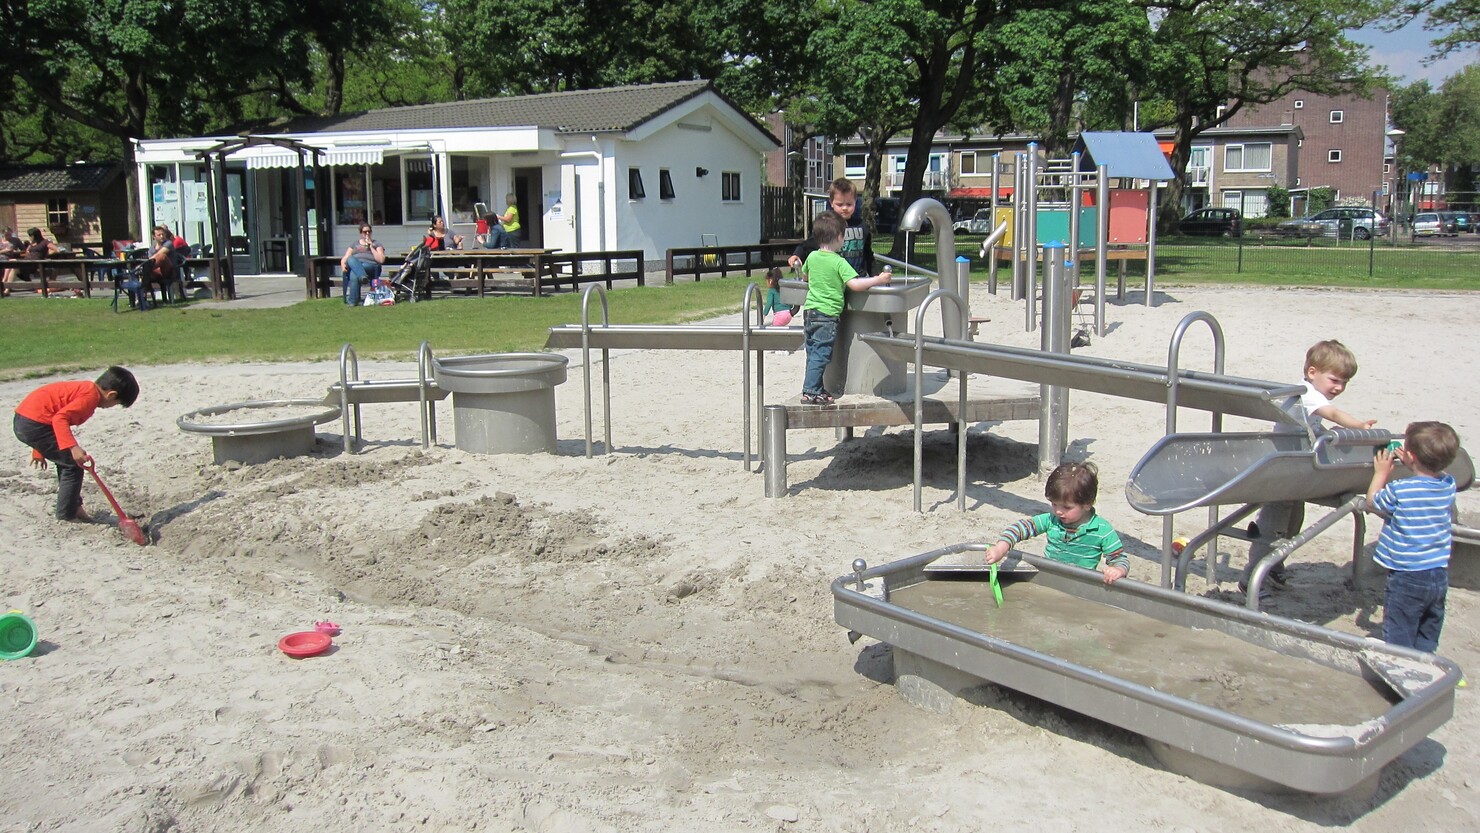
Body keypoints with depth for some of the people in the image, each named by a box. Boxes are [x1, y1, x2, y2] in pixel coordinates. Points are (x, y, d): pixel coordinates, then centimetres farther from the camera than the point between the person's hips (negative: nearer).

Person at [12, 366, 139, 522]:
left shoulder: (85, 389, 17)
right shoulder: (91, 396, -14)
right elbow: (60, 418, -26)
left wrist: (40, 449, 30)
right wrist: (73, 447, -33)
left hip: (23, 420, 10)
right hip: (34, 423, -10)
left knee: (68, 461, 21)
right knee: (73, 464, -2)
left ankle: (73, 506, 30)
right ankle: (66, 516, 4)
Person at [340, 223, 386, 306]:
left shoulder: (376, 244, 21)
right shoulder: (355, 244, 29)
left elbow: (381, 260, 4)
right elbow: (344, 258, 18)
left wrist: (371, 247, 2)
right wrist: (343, 265, -6)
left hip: (371, 266, -2)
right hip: (354, 266, 3)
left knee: (354, 274, -38)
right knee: (350, 259, -37)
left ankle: (352, 301, -40)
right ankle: (363, 277, -60)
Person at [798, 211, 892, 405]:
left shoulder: (812, 257, 7)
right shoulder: (839, 262, -14)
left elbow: (804, 274, 26)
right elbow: (855, 284, -22)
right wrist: (878, 280, -14)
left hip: (809, 310, 7)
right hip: (827, 314, -7)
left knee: (813, 353, 13)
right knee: (821, 354, -4)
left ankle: (816, 389, 19)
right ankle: (810, 392, -6)